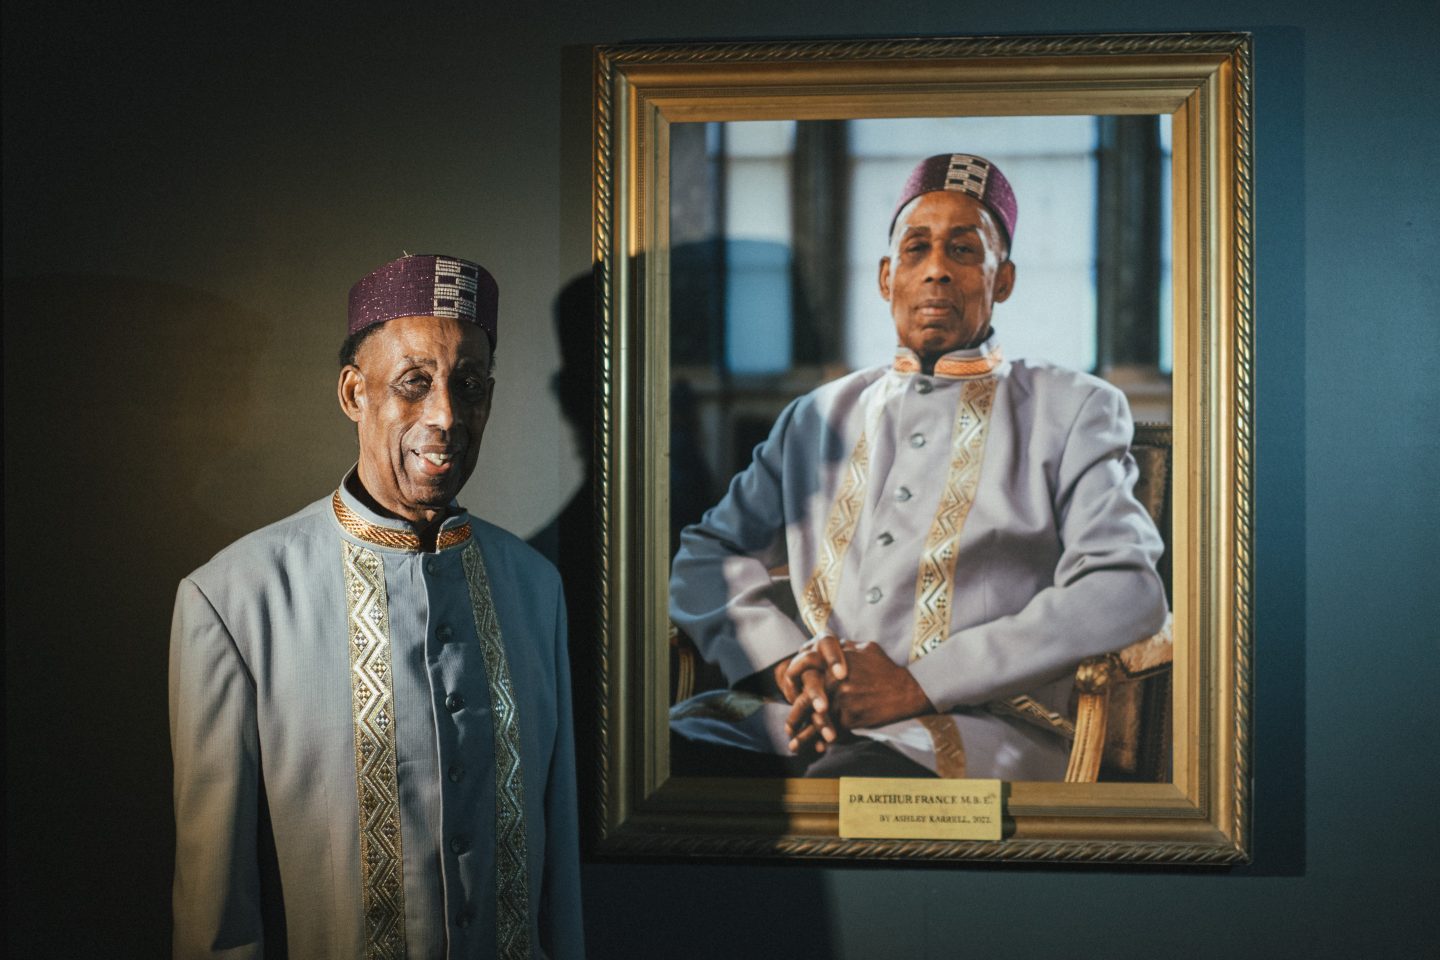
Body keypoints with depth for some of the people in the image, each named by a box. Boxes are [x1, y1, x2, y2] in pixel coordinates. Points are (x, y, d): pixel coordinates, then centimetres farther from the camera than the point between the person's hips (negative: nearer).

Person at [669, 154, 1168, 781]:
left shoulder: (1073, 410, 12)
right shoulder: (820, 415, 25)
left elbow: (1126, 589, -3)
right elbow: (708, 553, 20)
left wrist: (919, 683, -12)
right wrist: (783, 661, -4)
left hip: (968, 726, -4)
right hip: (793, 718, 5)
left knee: (841, 785, -39)